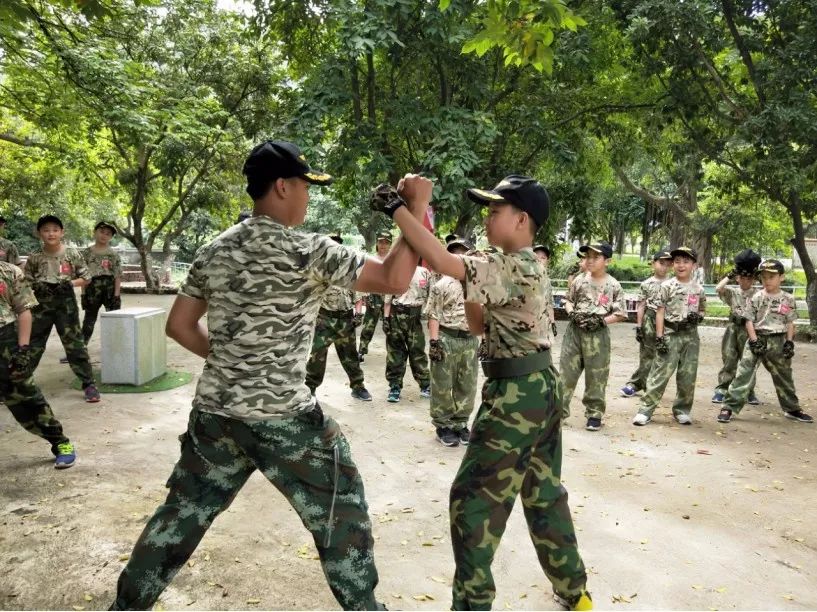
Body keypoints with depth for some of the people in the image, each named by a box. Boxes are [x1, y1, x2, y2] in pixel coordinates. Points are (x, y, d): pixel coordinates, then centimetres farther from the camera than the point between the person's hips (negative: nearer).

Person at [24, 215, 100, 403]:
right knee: (31, 345, 8)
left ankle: (89, 384, 4)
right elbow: (25, 282, 9)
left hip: (66, 303, -2)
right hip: (41, 304, 2)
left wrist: (70, 283, -12)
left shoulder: (72, 254, -2)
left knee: (75, 344, -2)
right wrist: (36, 287, -9)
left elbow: (86, 278, 3)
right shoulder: (34, 258, 2)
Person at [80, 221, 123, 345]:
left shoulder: (113, 254, 2)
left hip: (110, 288, 0)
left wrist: (116, 294, -9)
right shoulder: (87, 252, 4)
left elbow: (118, 276, -2)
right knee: (89, 318, 6)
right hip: (93, 287, 0)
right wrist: (83, 294, -3)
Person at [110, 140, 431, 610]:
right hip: (282, 418, -6)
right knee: (342, 515, 11)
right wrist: (416, 208, -7)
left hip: (215, 412, 7)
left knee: (182, 514, 22)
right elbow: (394, 280, -14)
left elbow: (179, 325, 12)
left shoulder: (216, 250, 7)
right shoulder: (307, 251, -13)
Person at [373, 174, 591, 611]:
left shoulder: (511, 268, -19)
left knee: (474, 496, 2)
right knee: (544, 492, 21)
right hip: (541, 387, 10)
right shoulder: (529, 267, 12)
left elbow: (440, 261, -31)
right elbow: (480, 326, 14)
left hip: (515, 394, -10)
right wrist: (471, 285, 0)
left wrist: (396, 207, -25)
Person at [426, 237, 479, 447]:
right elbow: (434, 316, -8)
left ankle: (460, 423, 24)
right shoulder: (442, 285, -5)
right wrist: (434, 342, -15)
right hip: (447, 339, -5)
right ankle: (443, 426, 15)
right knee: (443, 386, 3)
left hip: (470, 340, 5)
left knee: (467, 385, 11)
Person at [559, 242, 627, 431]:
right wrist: (572, 313, -8)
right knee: (566, 371, 5)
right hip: (575, 330, 2)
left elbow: (620, 314, -2)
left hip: (598, 334, -2)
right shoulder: (579, 280, 3)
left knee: (596, 375, 6)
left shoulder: (613, 285, -4)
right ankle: (559, 408, 15)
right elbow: (568, 300, 12)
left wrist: (602, 320, -15)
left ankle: (594, 413, 18)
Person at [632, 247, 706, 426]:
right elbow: (660, 312, -5)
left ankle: (682, 410, 23)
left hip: (691, 336, 3)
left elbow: (702, 310, 19)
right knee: (660, 373, -5)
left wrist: (698, 316, -6)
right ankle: (646, 409, -1)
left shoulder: (699, 289, 6)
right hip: (670, 334, -3)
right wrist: (659, 337, -11)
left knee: (688, 376, 8)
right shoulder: (667, 286, -3)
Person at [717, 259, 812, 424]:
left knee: (784, 376, 16)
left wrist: (789, 342, -3)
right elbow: (749, 320, -4)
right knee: (744, 373, -9)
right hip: (757, 339, -2)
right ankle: (729, 407, -8)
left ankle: (792, 409, 33)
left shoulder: (788, 299, 2)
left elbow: (790, 323, 6)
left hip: (778, 342, 2)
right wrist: (754, 341, -12)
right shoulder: (757, 298, -4)